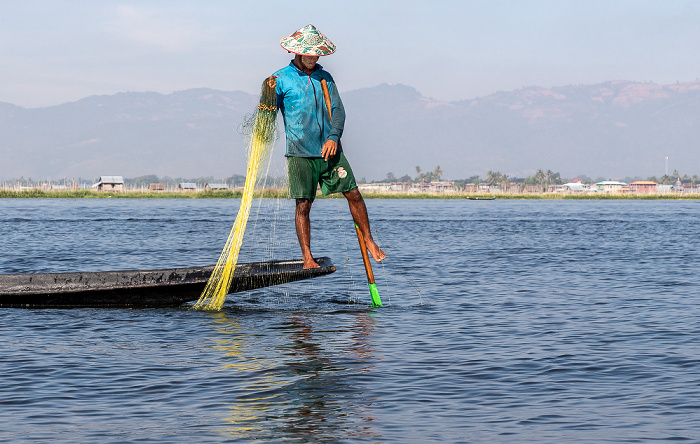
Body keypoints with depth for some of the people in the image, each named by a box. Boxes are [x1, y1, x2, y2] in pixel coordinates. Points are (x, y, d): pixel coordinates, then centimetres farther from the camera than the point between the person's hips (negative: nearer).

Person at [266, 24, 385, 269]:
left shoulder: (324, 77, 12)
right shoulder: (281, 79, 0)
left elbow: (338, 109, 8)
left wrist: (334, 137, -8)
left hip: (329, 149, 4)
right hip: (300, 153, -3)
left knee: (353, 194, 3)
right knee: (303, 205, -4)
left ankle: (368, 240, 19)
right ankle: (307, 257, 3)